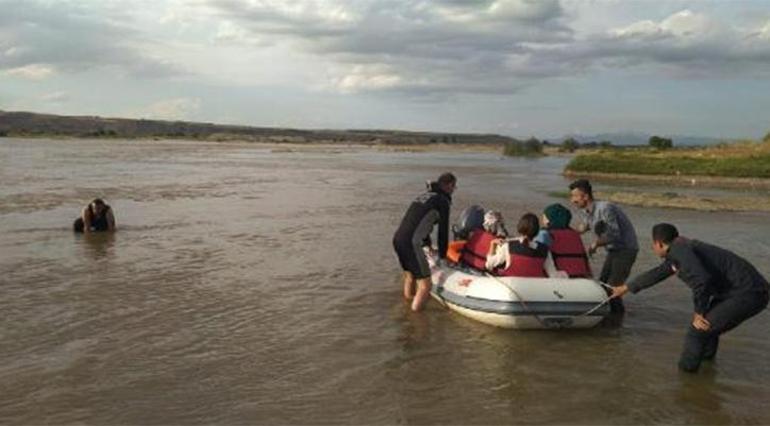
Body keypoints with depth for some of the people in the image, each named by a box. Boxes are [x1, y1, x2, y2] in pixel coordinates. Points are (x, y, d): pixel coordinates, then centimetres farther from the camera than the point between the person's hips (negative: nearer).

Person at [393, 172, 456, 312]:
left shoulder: (425, 196, 23)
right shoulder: (443, 201, -2)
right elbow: (443, 231, 1)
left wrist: (429, 246, 46)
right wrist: (442, 255, 14)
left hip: (397, 238, 9)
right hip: (411, 243, -9)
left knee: (409, 276, 27)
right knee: (425, 286, -1)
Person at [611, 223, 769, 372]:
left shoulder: (679, 250, -16)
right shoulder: (677, 252, 15)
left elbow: (701, 280, -30)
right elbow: (658, 273, 30)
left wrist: (698, 313, -15)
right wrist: (626, 288, 41)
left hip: (747, 295, -10)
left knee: (697, 331, -8)